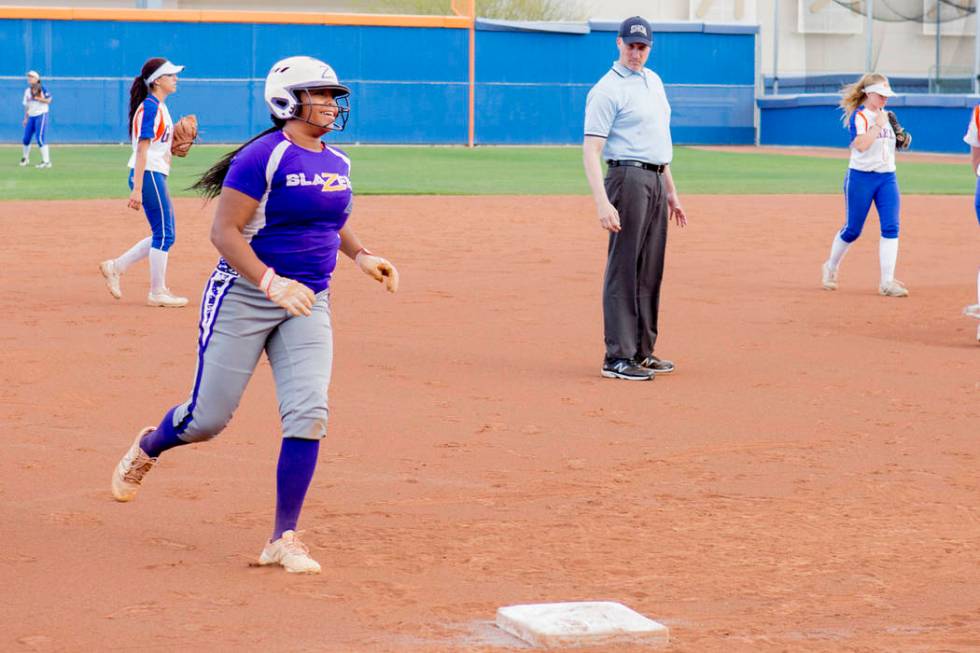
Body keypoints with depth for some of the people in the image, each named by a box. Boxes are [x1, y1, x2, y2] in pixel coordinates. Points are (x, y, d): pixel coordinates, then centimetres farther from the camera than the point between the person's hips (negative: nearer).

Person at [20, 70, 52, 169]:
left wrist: (36, 98, -17)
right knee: (26, 138, 8)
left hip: (41, 115, -6)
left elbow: (48, 100, -11)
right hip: (31, 116, 6)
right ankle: (25, 158, 31)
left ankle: (46, 161, -14)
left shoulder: (42, 88, -5)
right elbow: (27, 105, 18)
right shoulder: (27, 91, 13)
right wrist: (25, 118, 15)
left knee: (40, 138, -15)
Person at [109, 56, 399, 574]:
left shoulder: (337, 163, 9)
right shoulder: (263, 157, -14)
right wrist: (271, 282, -31)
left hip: (308, 303, 6)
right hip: (243, 296, -6)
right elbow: (224, 231, -18)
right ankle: (146, 448, 38)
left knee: (309, 415, -10)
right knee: (208, 418, 2)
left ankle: (283, 540, -2)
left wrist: (360, 255, 7)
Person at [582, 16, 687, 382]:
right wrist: (603, 203, -28)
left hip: (656, 182, 8)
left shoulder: (653, 81, 16)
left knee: (650, 271, 11)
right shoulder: (607, 90, -11)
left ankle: (642, 352, 19)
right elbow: (591, 151, -18)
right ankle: (618, 358, -6)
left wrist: (671, 191, 22)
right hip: (628, 179, -8)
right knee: (624, 269, -8)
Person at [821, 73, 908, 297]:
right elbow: (861, 144, -25)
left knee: (891, 228, -8)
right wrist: (878, 125, -21)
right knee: (853, 229, 3)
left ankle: (887, 282, -9)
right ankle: (831, 267, 29)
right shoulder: (859, 116, -10)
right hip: (861, 178, -6)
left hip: (887, 178, 6)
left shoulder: (884, 116, 13)